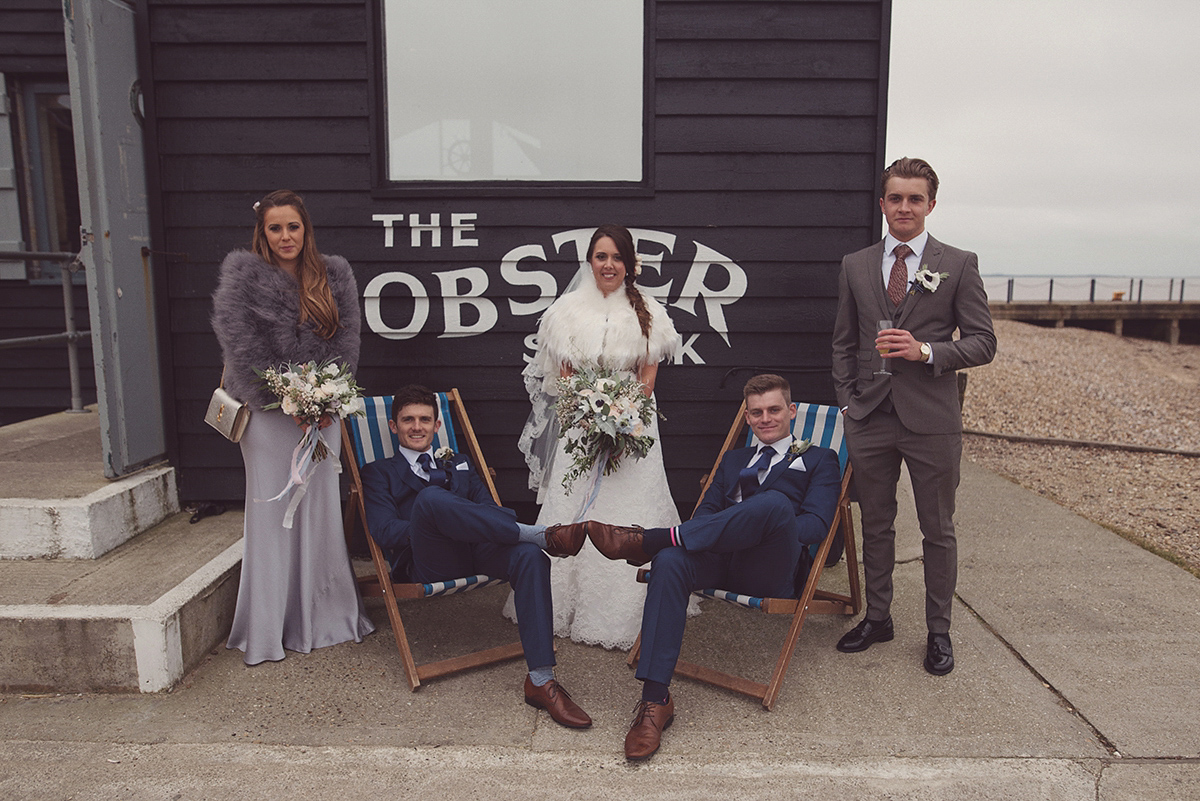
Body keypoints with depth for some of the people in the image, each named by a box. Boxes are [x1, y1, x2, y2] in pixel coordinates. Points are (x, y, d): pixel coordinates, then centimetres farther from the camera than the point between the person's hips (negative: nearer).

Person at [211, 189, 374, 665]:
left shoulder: (335, 274, 7)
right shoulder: (242, 273, -2)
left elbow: (347, 340, 3)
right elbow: (237, 340, -10)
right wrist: (280, 396, -14)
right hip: (268, 412, -3)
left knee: (321, 510, 8)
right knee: (272, 514, 2)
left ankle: (325, 616, 22)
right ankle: (268, 628, 14)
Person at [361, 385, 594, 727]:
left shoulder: (459, 465, 33)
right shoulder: (379, 473, 20)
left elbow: (489, 509, 18)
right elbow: (384, 531, 1)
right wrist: (438, 524, -14)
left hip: (476, 555, 3)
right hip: (427, 564, -3)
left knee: (530, 556, -30)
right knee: (431, 497, -35)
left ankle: (541, 681, -33)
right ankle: (542, 534, -31)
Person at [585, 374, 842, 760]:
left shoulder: (819, 460, 20)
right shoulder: (733, 459, 33)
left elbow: (816, 524, 4)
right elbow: (707, 510, 20)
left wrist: (772, 531, -16)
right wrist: (695, 535, -5)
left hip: (771, 572, -3)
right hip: (722, 562, 3)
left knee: (775, 502, -37)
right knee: (670, 561, -33)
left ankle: (646, 539, -33)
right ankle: (655, 699, -33)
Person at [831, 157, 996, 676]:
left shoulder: (959, 264, 0)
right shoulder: (855, 266, 8)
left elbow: (983, 342, -1)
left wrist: (925, 350, -17)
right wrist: (847, 402, 3)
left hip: (932, 420, -2)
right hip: (869, 419, 2)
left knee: (938, 531, 9)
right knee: (876, 526, 14)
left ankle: (938, 631, 25)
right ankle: (877, 618, 30)